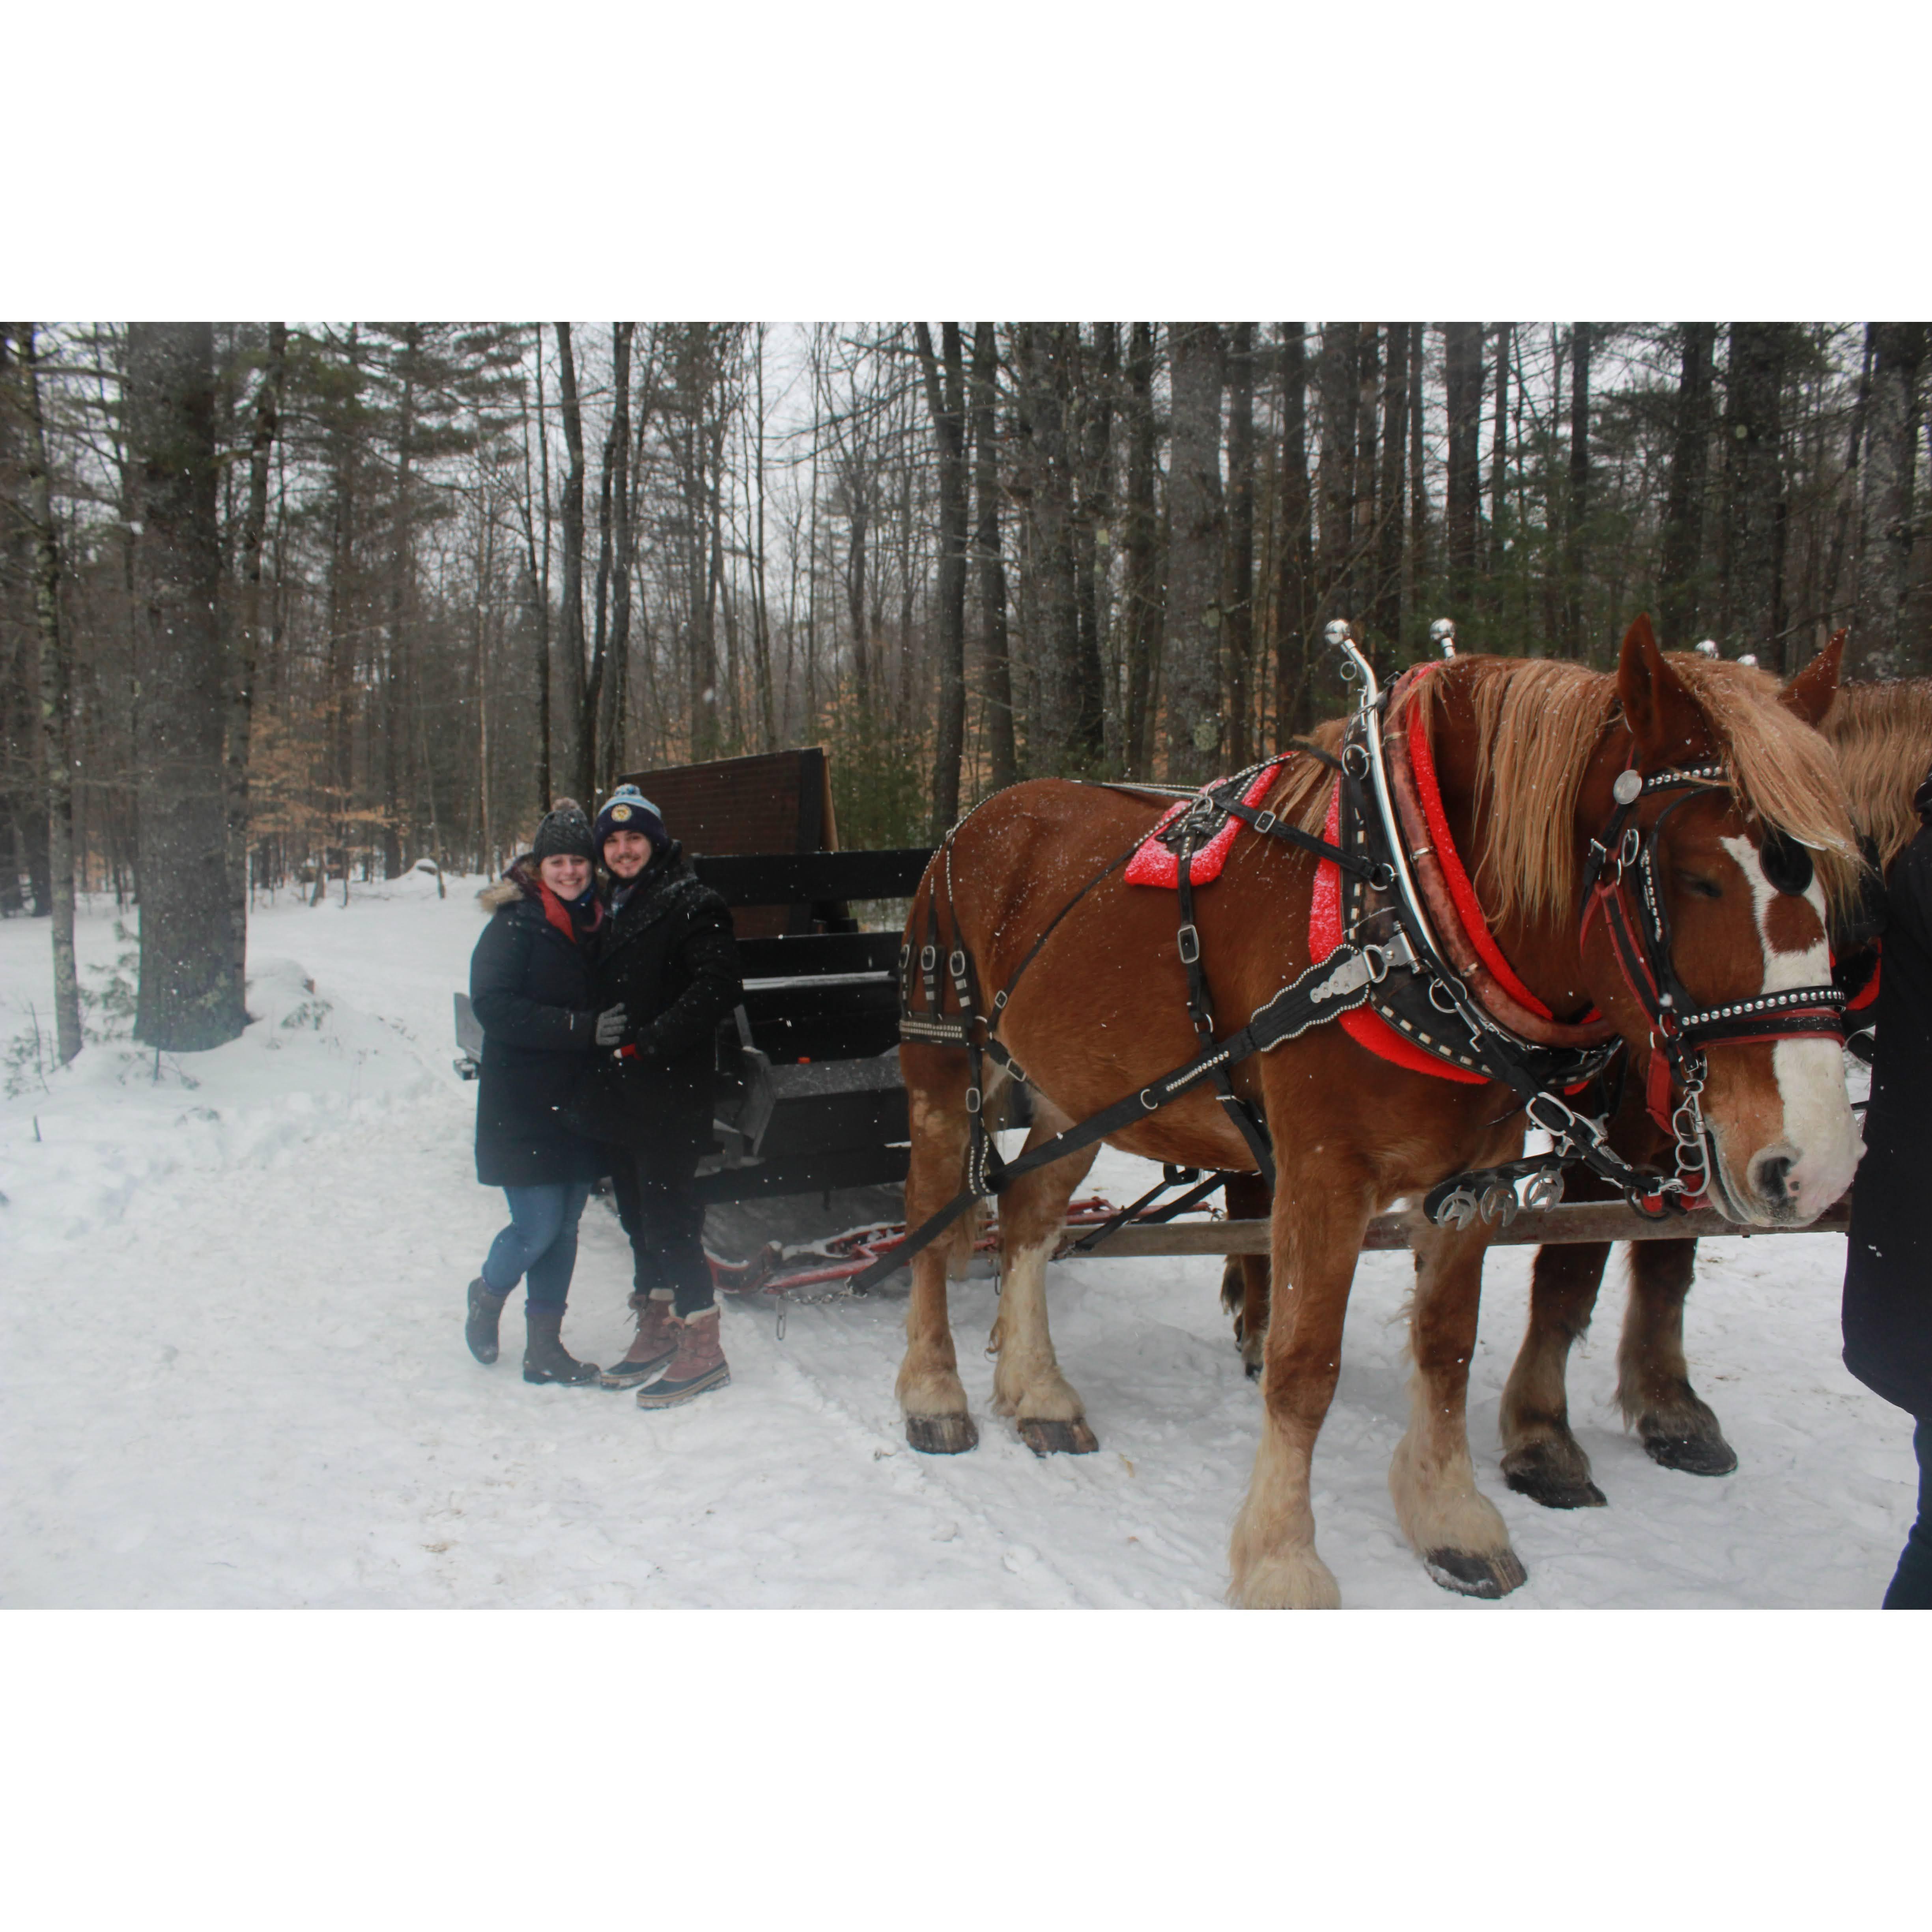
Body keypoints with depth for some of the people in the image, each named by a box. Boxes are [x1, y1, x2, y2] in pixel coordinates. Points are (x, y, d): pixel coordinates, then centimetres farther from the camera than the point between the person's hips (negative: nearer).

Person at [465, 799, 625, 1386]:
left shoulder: (598, 922, 8)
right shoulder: (516, 924, -9)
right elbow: (493, 1006, -19)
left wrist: (617, 1033, -2)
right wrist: (580, 1029, -26)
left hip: (581, 1102, 6)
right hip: (524, 1105, -5)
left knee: (565, 1229, 10)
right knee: (539, 1227, -5)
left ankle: (545, 1347, 23)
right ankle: (486, 1295, 27)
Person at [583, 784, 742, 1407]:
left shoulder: (692, 905, -9)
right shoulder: (611, 907, 16)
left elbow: (716, 988, -20)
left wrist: (648, 1042, -22)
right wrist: (599, 1042, 7)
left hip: (670, 1093, -8)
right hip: (619, 1095, 8)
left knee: (670, 1214, -8)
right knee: (637, 1212, 15)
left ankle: (703, 1349, 1)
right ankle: (657, 1329, 28)